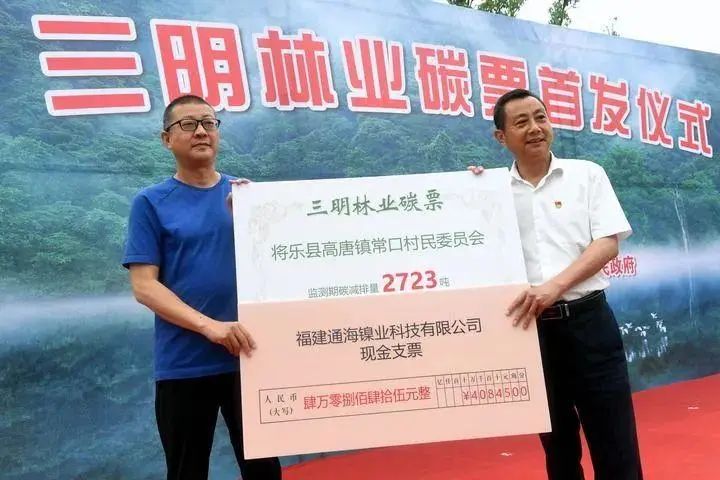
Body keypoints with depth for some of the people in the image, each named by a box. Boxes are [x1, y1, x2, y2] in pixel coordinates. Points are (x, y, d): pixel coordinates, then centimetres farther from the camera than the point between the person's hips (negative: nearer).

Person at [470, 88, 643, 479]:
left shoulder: (586, 174, 4)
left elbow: (608, 243, -5)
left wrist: (556, 286, -20)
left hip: (587, 319, -1)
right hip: (529, 326, 1)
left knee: (616, 447, 2)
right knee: (558, 446, 14)